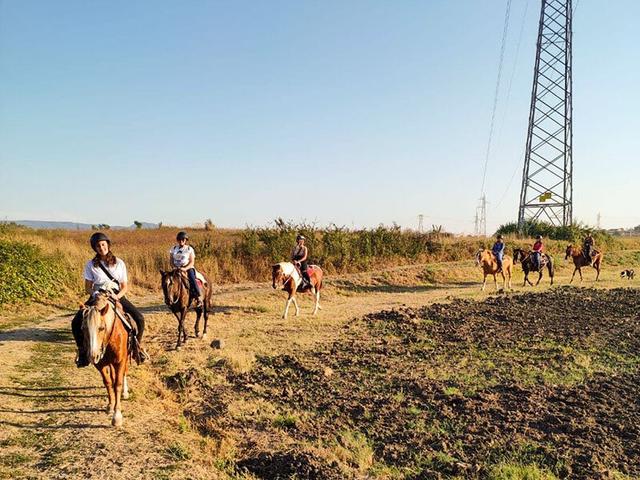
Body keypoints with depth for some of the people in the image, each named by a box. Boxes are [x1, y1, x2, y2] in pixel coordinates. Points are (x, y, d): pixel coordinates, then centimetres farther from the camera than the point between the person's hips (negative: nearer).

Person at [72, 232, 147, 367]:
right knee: (76, 323, -20)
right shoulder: (91, 265, 2)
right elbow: (87, 287, 4)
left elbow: (125, 287, 4)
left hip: (117, 296, 0)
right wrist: (95, 294, -17)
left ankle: (138, 346, 3)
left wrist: (117, 296, -16)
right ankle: (82, 350, 3)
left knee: (139, 319, -20)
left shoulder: (119, 263, 3)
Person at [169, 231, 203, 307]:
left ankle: (199, 297, -25)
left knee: (192, 279, -28)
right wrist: (174, 267, -10)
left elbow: (192, 262, -4)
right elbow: (171, 261, 10)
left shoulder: (190, 249, 2)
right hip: (176, 269, 3)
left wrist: (185, 268, -21)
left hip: (188, 268, -3)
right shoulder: (173, 249, 11)